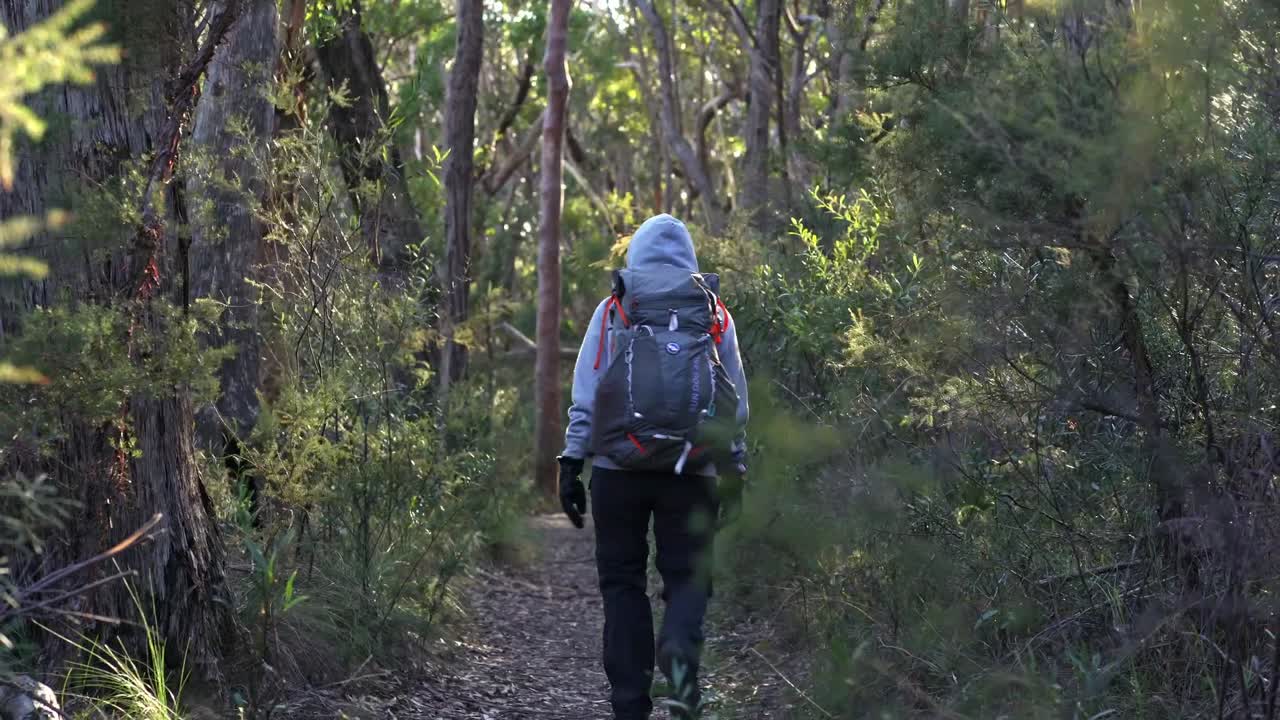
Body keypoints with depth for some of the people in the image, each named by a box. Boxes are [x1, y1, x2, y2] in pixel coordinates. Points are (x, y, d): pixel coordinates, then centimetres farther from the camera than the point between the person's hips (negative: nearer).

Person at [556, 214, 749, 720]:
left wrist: (572, 461, 1)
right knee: (687, 577, 9)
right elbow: (737, 401, 9)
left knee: (622, 581, 9)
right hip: (693, 473, 1)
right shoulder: (715, 315, 10)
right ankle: (680, 649, -23)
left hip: (619, 469, 0)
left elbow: (585, 392, 0)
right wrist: (736, 470, 14)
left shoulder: (613, 310, 6)